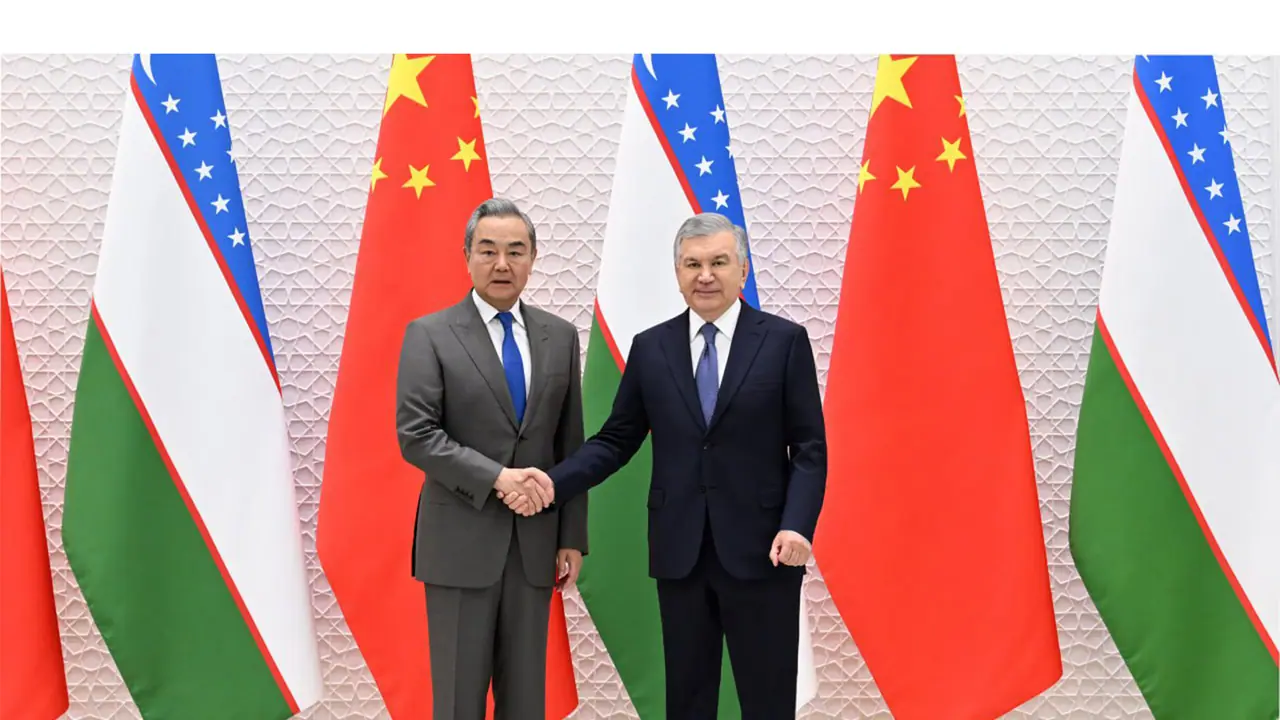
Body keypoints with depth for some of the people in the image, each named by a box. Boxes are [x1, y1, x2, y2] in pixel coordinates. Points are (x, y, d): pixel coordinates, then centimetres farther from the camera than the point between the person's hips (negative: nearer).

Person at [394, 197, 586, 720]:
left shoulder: (560, 337, 9)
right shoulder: (430, 335, -3)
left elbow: (571, 445, 9)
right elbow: (416, 436, -11)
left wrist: (572, 537, 6)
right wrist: (497, 477, -19)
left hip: (535, 541, 4)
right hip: (461, 541, -3)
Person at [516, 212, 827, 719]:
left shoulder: (785, 340, -1)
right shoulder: (650, 348, 7)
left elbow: (809, 448, -2)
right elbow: (616, 440, 8)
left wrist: (797, 525, -16)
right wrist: (555, 482, -8)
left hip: (760, 549, -2)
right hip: (679, 551, 3)